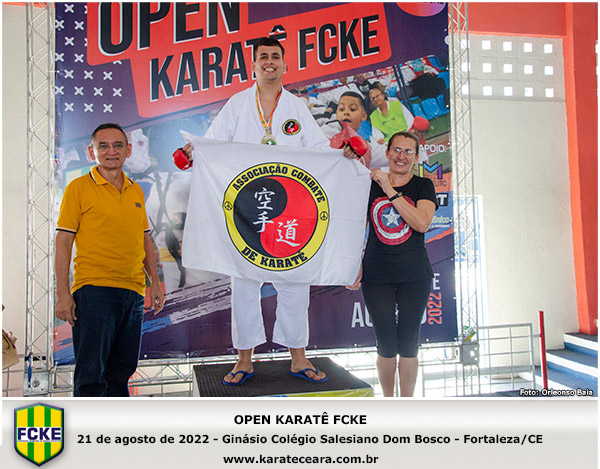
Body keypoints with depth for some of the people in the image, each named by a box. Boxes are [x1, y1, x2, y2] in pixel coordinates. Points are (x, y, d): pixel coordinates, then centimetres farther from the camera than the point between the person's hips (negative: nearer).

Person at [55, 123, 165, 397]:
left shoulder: (136, 191, 15)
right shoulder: (79, 188, 0)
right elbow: (63, 242, -3)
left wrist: (155, 282, 13)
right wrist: (63, 293, -10)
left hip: (134, 292, 5)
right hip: (94, 290, -5)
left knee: (123, 368, 12)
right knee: (91, 371, -4)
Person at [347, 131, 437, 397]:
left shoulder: (423, 186, 3)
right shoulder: (371, 184, 6)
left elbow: (422, 223, -16)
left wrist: (391, 191, -17)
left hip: (415, 276, 0)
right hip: (376, 276, 1)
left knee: (408, 343, 4)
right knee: (386, 344, 2)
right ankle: (388, 400, 23)